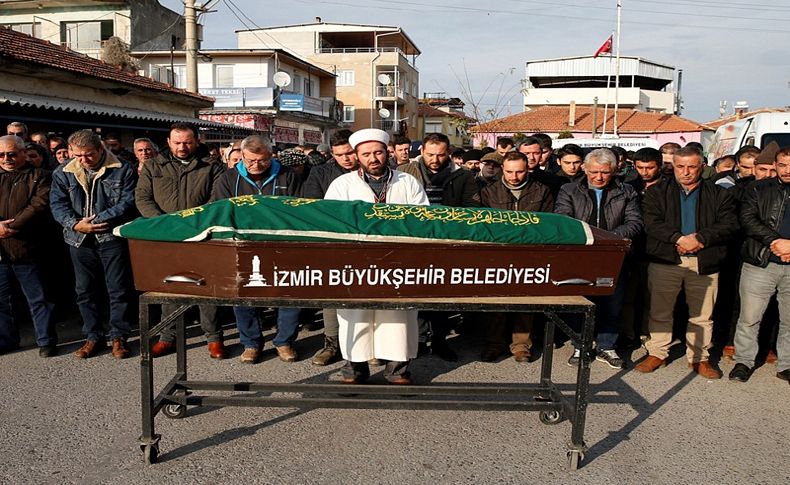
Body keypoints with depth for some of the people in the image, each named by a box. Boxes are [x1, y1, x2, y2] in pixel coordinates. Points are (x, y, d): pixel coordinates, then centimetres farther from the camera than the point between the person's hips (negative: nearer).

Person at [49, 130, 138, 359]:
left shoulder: (122, 170, -4)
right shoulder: (63, 174, 7)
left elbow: (128, 202, -10)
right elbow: (57, 204, 4)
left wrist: (97, 220, -16)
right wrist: (75, 224, -15)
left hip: (112, 237, -4)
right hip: (80, 240, 4)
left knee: (119, 289, 0)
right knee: (85, 291, 10)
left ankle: (119, 336, 12)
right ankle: (93, 336, 23)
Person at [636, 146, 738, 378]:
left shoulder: (719, 194, 11)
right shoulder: (657, 192, 8)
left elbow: (729, 225, -1)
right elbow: (651, 223, -6)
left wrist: (700, 238, -15)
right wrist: (678, 239, -18)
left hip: (704, 262, 1)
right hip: (664, 260, -1)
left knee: (702, 314, 7)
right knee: (660, 311, 5)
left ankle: (699, 358, 20)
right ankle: (657, 353, 17)